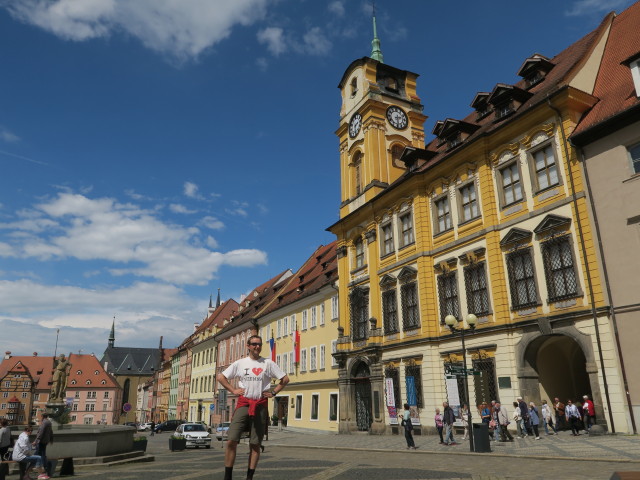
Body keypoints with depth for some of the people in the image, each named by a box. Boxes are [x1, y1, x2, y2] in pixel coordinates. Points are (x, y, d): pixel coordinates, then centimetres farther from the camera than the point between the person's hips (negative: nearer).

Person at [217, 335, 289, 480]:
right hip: (243, 404, 0)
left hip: (261, 406, 0)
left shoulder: (268, 363, 4)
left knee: (255, 444, 4)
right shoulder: (240, 363, 6)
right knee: (231, 441, -8)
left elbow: (285, 379, 8)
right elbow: (221, 377, 12)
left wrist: (273, 392, 2)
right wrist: (233, 390, 3)